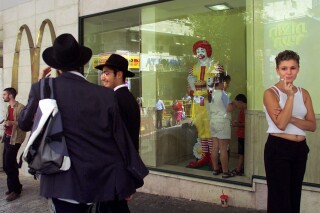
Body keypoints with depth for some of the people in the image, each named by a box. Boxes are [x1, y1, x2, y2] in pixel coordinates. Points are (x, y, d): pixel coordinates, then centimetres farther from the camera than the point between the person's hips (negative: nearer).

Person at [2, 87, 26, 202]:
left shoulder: (20, 107, -11)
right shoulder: (9, 108, 15)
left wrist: (12, 123, -24)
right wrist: (5, 124, 5)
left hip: (15, 139, -9)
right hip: (7, 137, 9)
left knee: (9, 165, -9)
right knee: (7, 165, 12)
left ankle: (15, 190, 4)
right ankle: (15, 186, 26)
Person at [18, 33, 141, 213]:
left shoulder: (43, 89, -6)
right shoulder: (106, 95, -8)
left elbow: (24, 124, 11)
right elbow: (121, 141, -4)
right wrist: (128, 184, 7)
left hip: (66, 184, 1)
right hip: (106, 181, 0)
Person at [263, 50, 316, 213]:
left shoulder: (304, 93, 8)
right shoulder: (271, 93, -9)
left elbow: (312, 125, -1)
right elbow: (281, 124, -20)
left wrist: (290, 118, -16)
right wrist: (290, 96, -19)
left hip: (300, 149, 6)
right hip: (278, 149, -6)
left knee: (294, 195, 16)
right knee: (280, 197, 1)